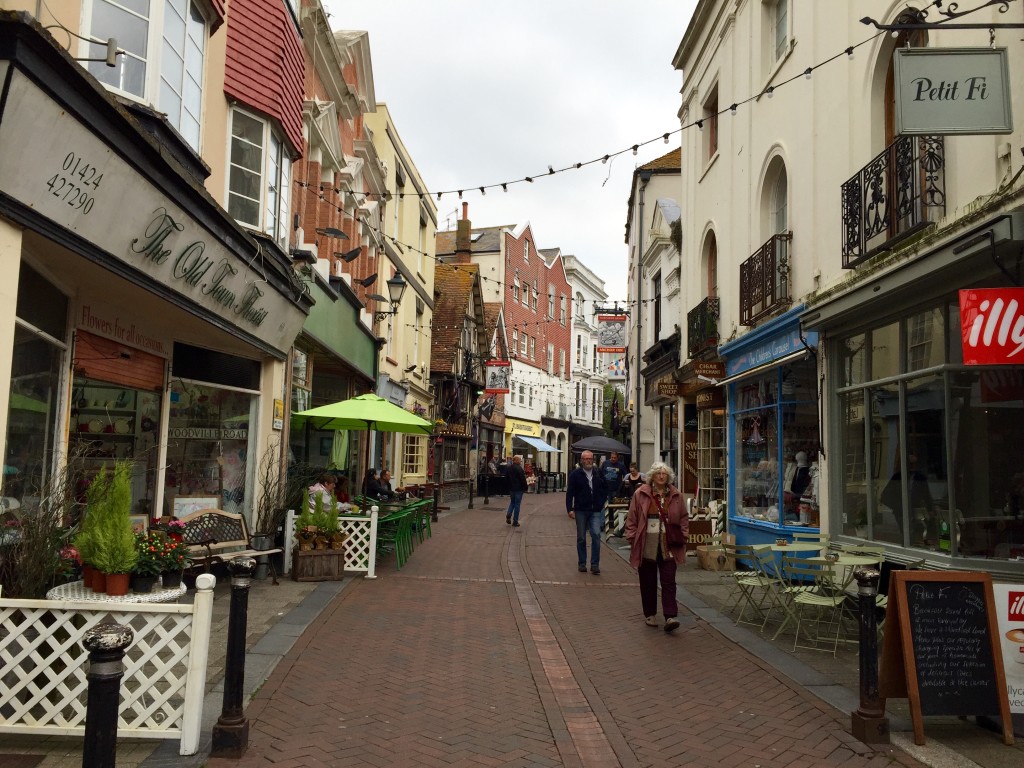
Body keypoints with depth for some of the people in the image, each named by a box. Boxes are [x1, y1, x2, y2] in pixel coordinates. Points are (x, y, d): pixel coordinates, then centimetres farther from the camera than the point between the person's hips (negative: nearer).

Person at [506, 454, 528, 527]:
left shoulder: (509, 468, 7)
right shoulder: (519, 468, -17)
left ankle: (508, 515, -3)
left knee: (512, 502, 20)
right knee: (517, 504, 0)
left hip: (511, 488, 6)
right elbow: (523, 479, -16)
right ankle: (515, 521, 3)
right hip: (518, 489, -6)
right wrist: (525, 488, -6)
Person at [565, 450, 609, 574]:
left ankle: (595, 564, -4)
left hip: (595, 511, 1)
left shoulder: (598, 474, 5)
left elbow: (605, 490, 17)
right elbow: (569, 493, -5)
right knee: (581, 538, 8)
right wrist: (570, 509, -12)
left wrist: (601, 503, 6)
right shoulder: (575, 474, -2)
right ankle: (582, 564, 17)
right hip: (580, 511, -1)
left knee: (596, 535, -9)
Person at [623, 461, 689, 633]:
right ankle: (650, 615, 22)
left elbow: (684, 518, 14)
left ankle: (670, 617, -5)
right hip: (647, 546, -1)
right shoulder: (641, 494, -3)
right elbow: (631, 519, 1)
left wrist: (683, 536, 3)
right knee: (648, 582, 9)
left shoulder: (676, 495, 5)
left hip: (668, 546, 1)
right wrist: (632, 539, -3)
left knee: (668, 582, -3)